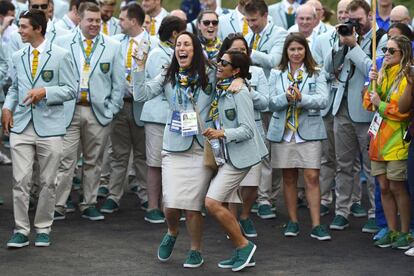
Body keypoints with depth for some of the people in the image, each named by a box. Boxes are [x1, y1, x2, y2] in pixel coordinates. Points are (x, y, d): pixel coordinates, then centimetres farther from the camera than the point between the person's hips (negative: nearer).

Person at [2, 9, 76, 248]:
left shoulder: (60, 55, -2)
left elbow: (70, 90, -3)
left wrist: (45, 91, -17)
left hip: (49, 127, -3)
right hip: (21, 126, 3)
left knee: (48, 182, 5)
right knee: (21, 181, -2)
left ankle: (43, 229, 17)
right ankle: (21, 230, 6)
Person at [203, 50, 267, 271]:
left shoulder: (239, 92, -15)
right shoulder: (219, 91, 10)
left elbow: (247, 129, -20)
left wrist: (221, 133, -30)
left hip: (240, 155, -9)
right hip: (226, 155, 9)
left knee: (212, 203, -13)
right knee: (221, 207, 9)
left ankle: (244, 245, 0)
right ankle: (242, 253, 20)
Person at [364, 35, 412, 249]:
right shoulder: (383, 74, 14)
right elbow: (368, 103, 10)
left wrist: (380, 104, -9)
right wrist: (373, 83, -4)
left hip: (397, 141, -7)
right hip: (379, 138, 7)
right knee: (384, 187, 9)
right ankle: (392, 231, 18)